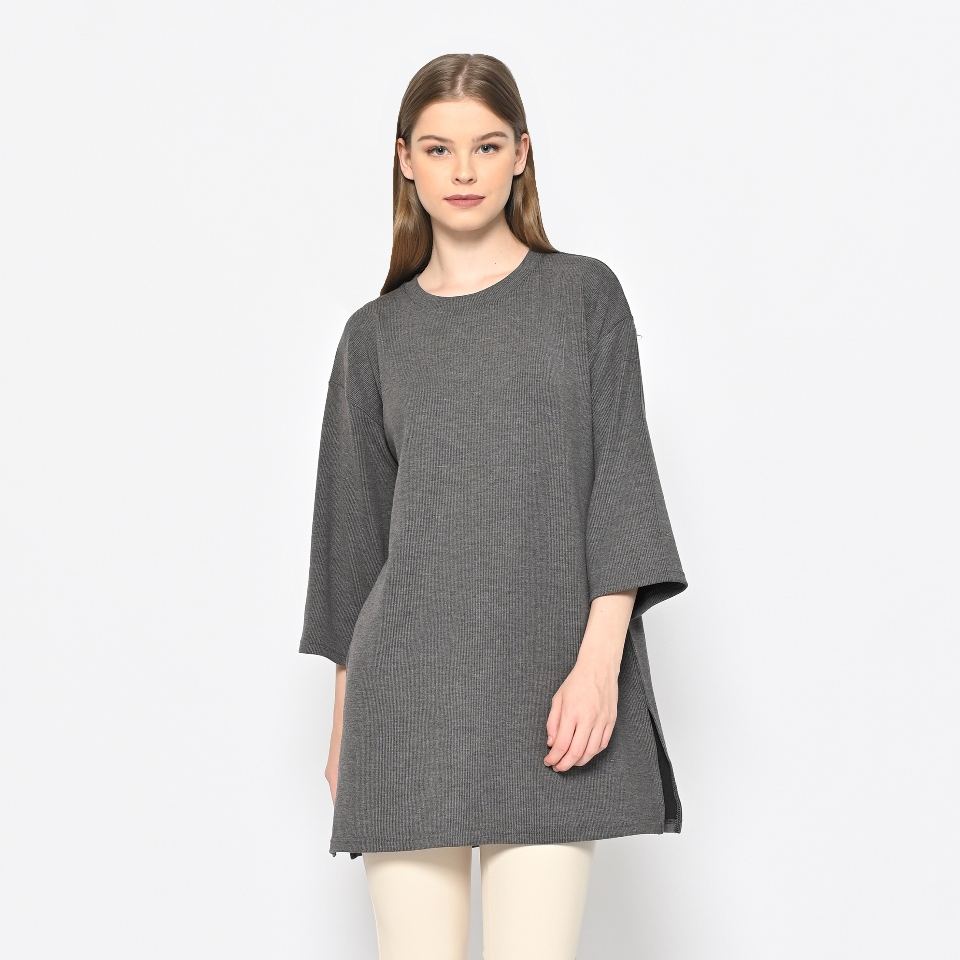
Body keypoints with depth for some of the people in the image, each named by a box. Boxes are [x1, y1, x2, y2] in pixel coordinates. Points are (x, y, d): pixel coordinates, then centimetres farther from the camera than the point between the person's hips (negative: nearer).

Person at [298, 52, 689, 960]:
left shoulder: (583, 295, 6)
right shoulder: (377, 334, 12)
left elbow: (620, 478, -1)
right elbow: (355, 523, 15)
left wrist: (600, 661, -13)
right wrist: (344, 717, 13)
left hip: (551, 681, -2)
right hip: (410, 676, 2)